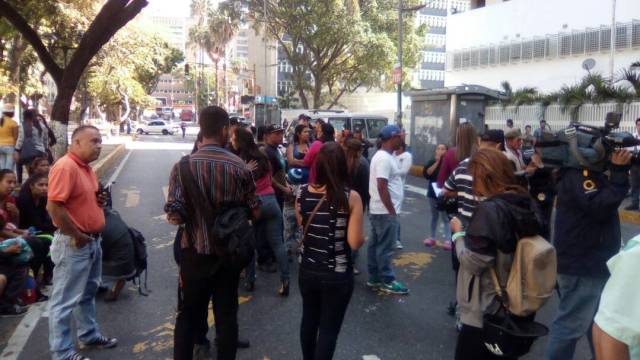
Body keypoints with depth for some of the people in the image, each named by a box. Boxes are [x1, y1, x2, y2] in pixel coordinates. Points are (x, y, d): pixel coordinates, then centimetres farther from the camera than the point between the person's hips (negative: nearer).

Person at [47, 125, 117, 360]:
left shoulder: (86, 167, 10)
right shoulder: (65, 166, -20)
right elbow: (54, 208, -26)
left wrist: (99, 201, 2)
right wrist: (78, 236, -18)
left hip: (92, 241, 10)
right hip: (74, 244, -10)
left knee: (88, 293, 23)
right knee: (65, 300, 3)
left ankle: (89, 335, 39)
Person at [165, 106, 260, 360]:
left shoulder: (183, 165, -11)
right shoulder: (239, 166, -8)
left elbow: (174, 216, -15)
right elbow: (254, 211, -3)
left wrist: (191, 214, 6)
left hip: (195, 253, -1)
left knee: (188, 316, 15)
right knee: (227, 315, 14)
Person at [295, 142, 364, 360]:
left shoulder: (302, 193, -7)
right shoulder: (351, 197, -18)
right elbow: (355, 242, -19)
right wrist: (362, 236, 1)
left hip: (307, 271, 4)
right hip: (337, 276, -4)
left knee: (309, 319, 25)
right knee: (329, 328, 11)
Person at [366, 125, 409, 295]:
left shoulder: (383, 155, 13)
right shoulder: (384, 158, -20)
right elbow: (382, 187, -25)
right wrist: (392, 211, -21)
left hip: (378, 210, 10)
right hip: (385, 211, -10)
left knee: (376, 245, 14)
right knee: (385, 248, -1)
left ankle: (374, 278, 23)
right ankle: (387, 281, 9)